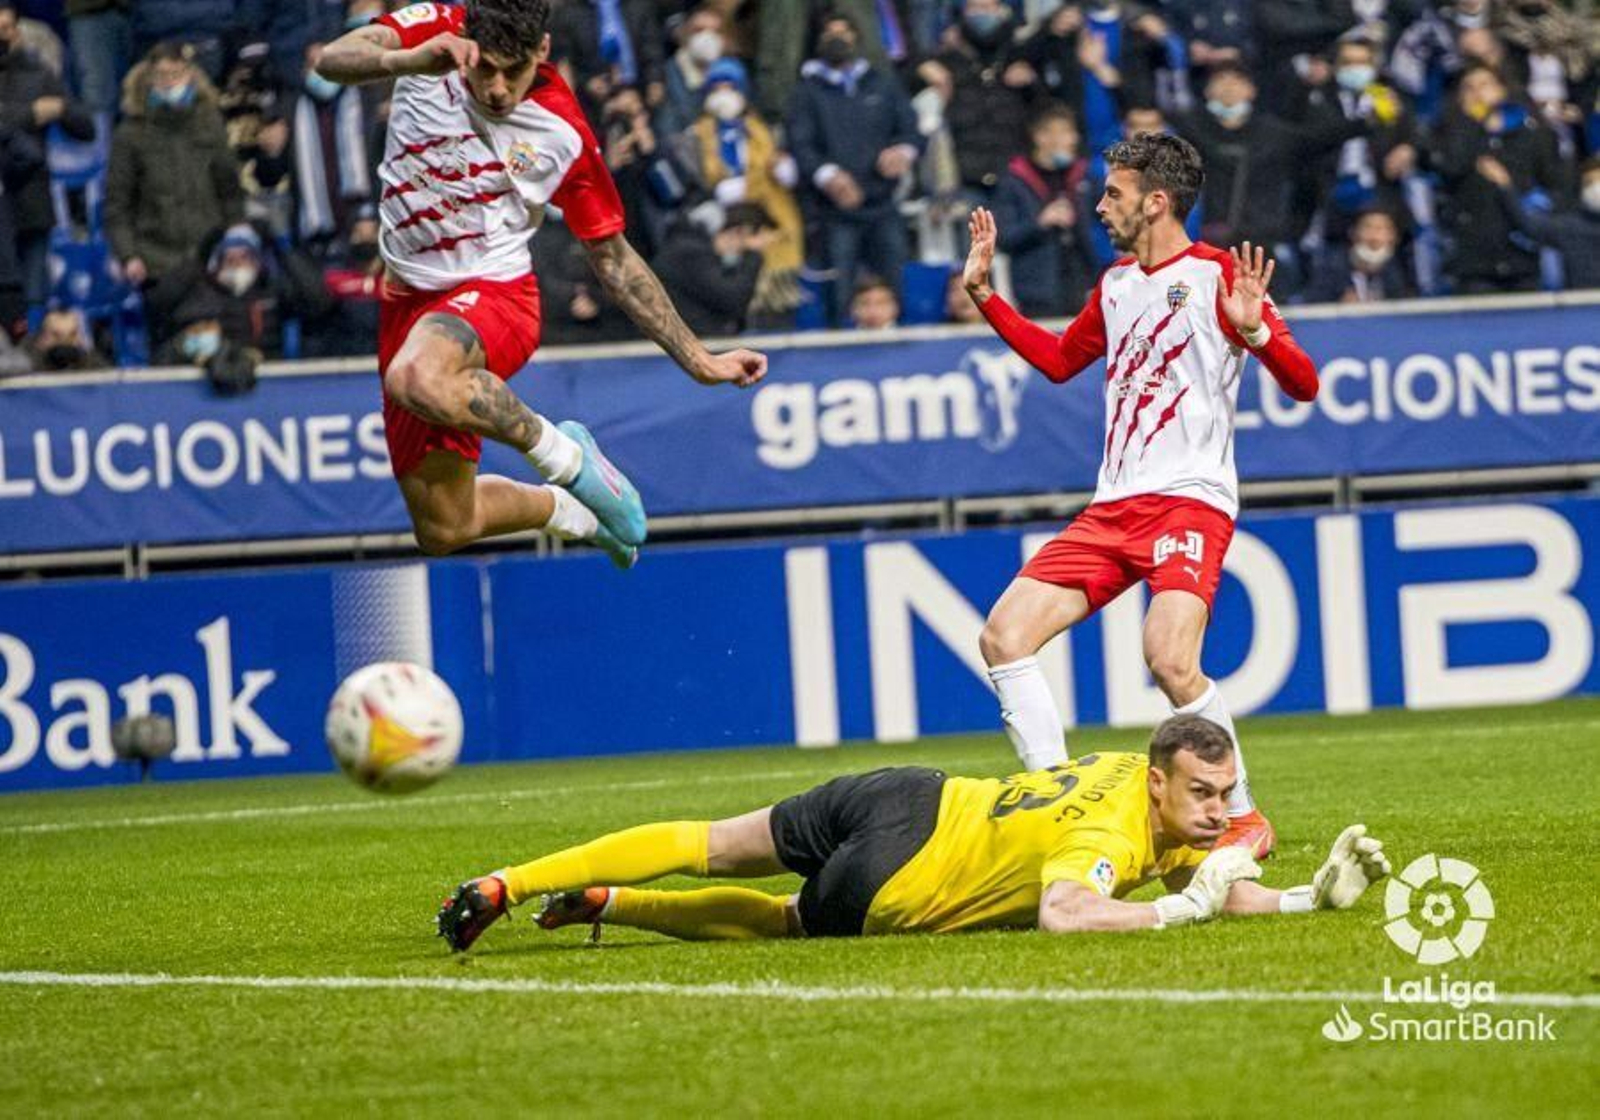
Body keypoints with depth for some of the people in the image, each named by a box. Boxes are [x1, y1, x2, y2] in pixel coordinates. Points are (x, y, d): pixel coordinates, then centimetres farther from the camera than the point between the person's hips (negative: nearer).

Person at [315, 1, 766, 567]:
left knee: (418, 378, -41)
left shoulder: (564, 133, -10)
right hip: (406, 301, 4)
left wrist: (698, 361, 2)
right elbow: (331, 60, -27)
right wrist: (406, 59, -48)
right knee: (443, 529, 8)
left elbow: (613, 258, 2)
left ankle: (559, 452, -12)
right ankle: (567, 508, 39)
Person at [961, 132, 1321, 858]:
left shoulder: (1217, 275, -6)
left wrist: (1254, 329, -30)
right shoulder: (1117, 283, 17)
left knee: (1170, 659, -27)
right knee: (1004, 636, -5)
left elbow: (1303, 385, -11)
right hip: (1112, 504, 8)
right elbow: (1059, 359, 36)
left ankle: (1244, 818, -9)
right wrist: (983, 294, 30)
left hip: (1189, 500, -8)